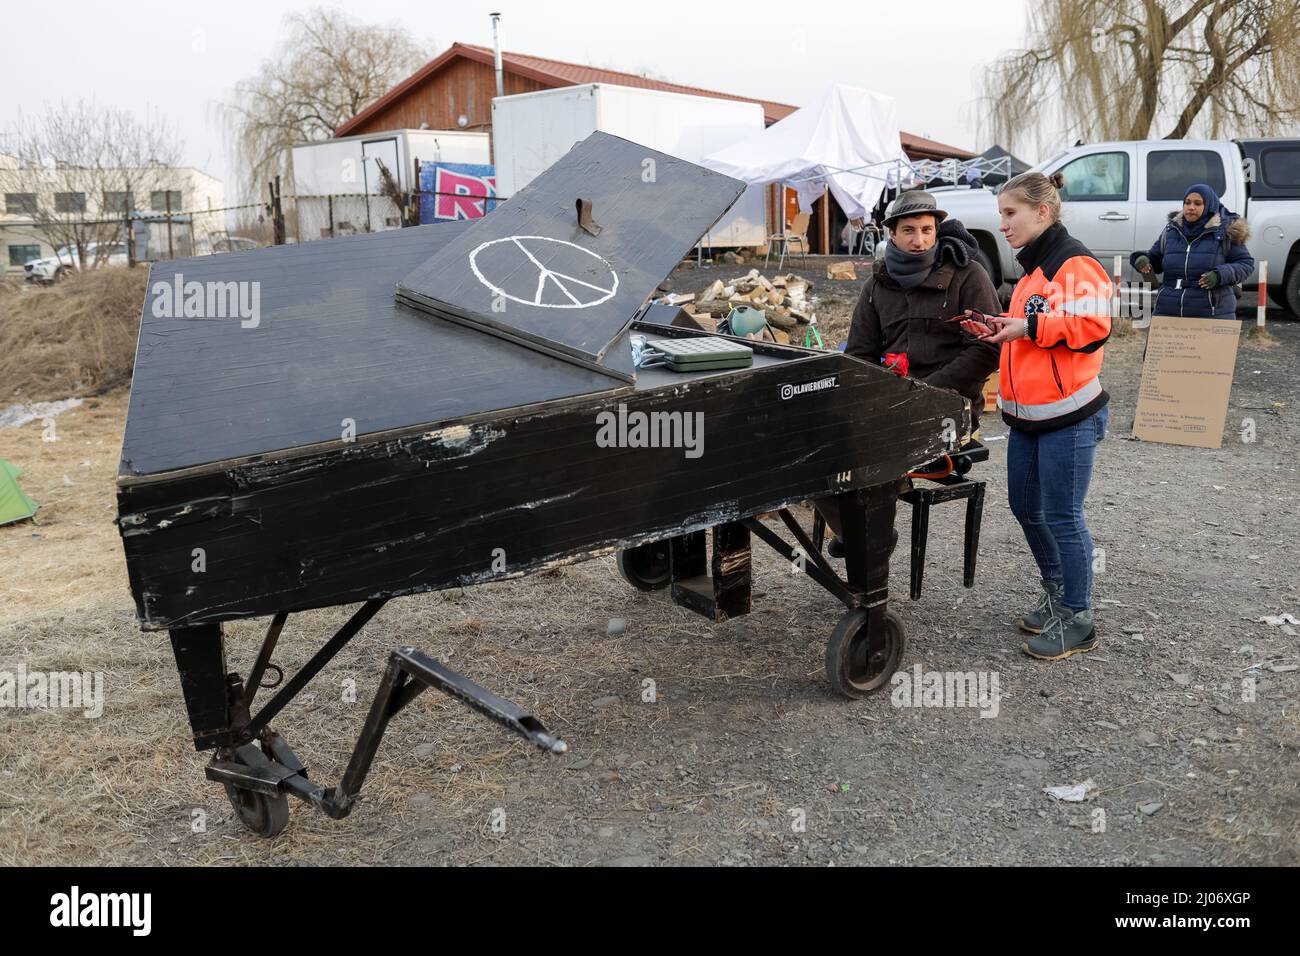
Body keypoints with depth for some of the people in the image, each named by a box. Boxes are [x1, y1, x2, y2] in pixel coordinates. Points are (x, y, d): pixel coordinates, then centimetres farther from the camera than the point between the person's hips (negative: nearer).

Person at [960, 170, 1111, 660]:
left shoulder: (1075, 264, -13)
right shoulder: (1031, 267, 16)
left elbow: (1091, 326, -25)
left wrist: (1027, 326, -19)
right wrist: (1001, 331, 9)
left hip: (1069, 416, -9)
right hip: (1026, 415, 10)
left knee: (1061, 517, -2)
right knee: (1025, 507, 16)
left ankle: (1076, 621, 12)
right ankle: (1056, 593, 34)